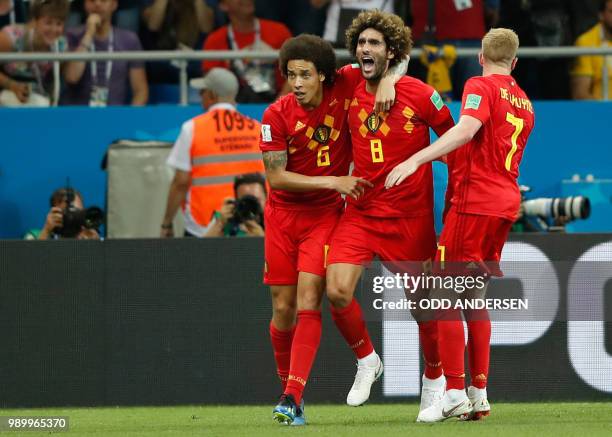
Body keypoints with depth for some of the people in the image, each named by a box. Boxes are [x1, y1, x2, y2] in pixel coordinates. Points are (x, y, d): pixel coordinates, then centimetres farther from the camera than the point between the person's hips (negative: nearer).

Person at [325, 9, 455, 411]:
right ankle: (366, 360, 10)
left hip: (410, 216, -3)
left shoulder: (420, 95, -9)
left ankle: (434, 378, 28)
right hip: (361, 211, 3)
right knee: (337, 291, -15)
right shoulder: (350, 95, 2)